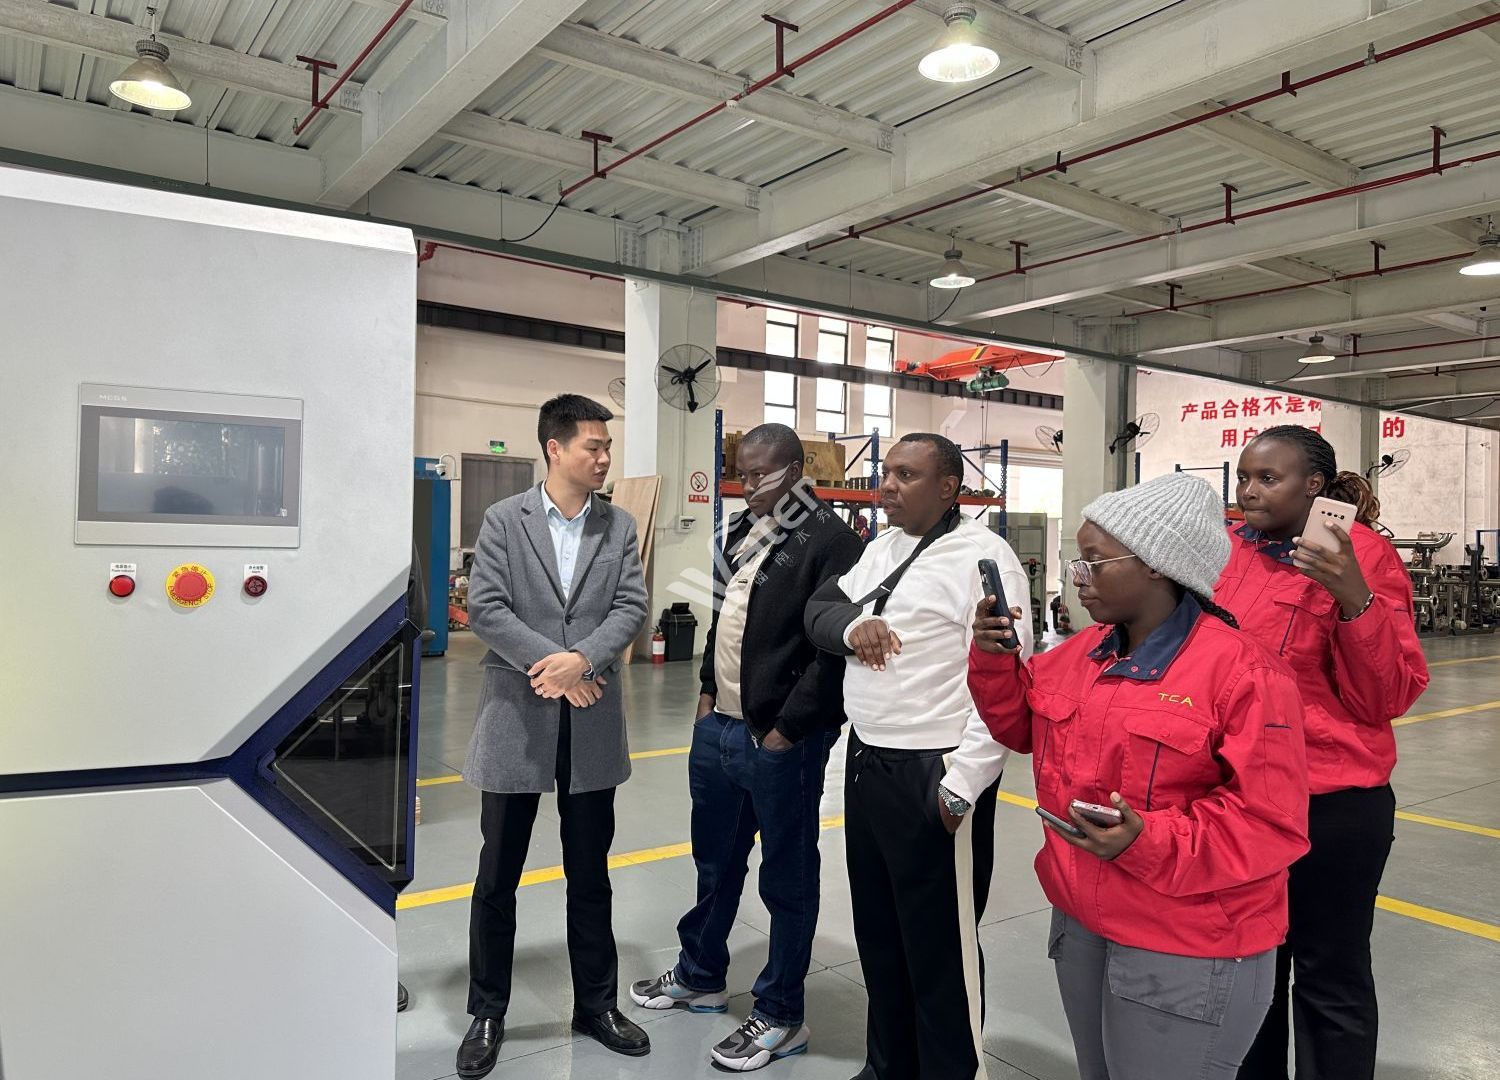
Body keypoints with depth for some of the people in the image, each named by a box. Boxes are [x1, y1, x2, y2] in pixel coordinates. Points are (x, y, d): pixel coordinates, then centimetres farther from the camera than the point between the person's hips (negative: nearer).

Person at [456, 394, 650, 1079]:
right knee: (498, 876, 9)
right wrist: (552, 664, -16)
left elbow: (631, 607, -3)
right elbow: (485, 608, -9)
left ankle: (596, 1004, 30)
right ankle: (487, 1014, 27)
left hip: (592, 722, 2)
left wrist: (582, 660, -19)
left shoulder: (619, 527, 5)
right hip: (517, 717, -2)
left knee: (590, 874, 14)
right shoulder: (503, 520, -2)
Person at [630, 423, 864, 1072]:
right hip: (718, 726, 8)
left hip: (779, 740, -8)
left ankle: (780, 1017, 24)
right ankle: (700, 976, 43)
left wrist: (785, 730, -18)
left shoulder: (829, 539, -15)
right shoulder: (744, 530, 12)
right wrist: (709, 691, 15)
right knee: (715, 862, 23)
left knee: (787, 879, 8)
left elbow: (833, 648, -20)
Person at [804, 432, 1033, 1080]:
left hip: (932, 777, -8)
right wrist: (850, 627, -8)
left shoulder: (983, 557, -13)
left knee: (939, 946, 6)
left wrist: (961, 785, -21)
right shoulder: (882, 548, 12)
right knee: (877, 933, 21)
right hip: (865, 764, 8)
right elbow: (819, 610, 16)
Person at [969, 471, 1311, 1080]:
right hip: (1080, 923, 7)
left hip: (1185, 955, -7)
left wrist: (1147, 842, -30)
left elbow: (1270, 824, -19)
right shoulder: (1081, 654, 4)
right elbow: (1024, 727, 17)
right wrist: (994, 661, -1)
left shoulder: (1243, 674, -19)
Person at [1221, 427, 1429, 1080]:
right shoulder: (1230, 553, 4)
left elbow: (1389, 697, -14)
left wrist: (1355, 601, -27)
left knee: (1328, 979, 9)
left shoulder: (1361, 556, -11)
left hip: (1329, 805, -5)